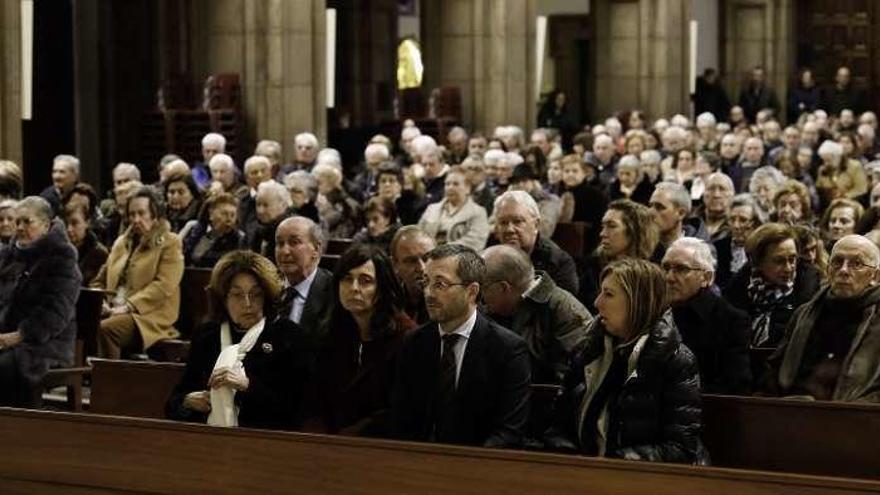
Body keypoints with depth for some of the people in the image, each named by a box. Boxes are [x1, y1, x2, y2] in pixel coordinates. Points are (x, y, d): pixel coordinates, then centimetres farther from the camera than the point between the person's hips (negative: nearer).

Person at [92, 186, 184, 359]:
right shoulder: (122, 243, 25)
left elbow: (163, 286, -8)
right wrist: (100, 302, 3)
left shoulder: (170, 243, 5)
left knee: (105, 329, -33)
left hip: (149, 315, -5)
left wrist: (128, 306, -17)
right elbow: (99, 281, 26)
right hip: (114, 312, 5)